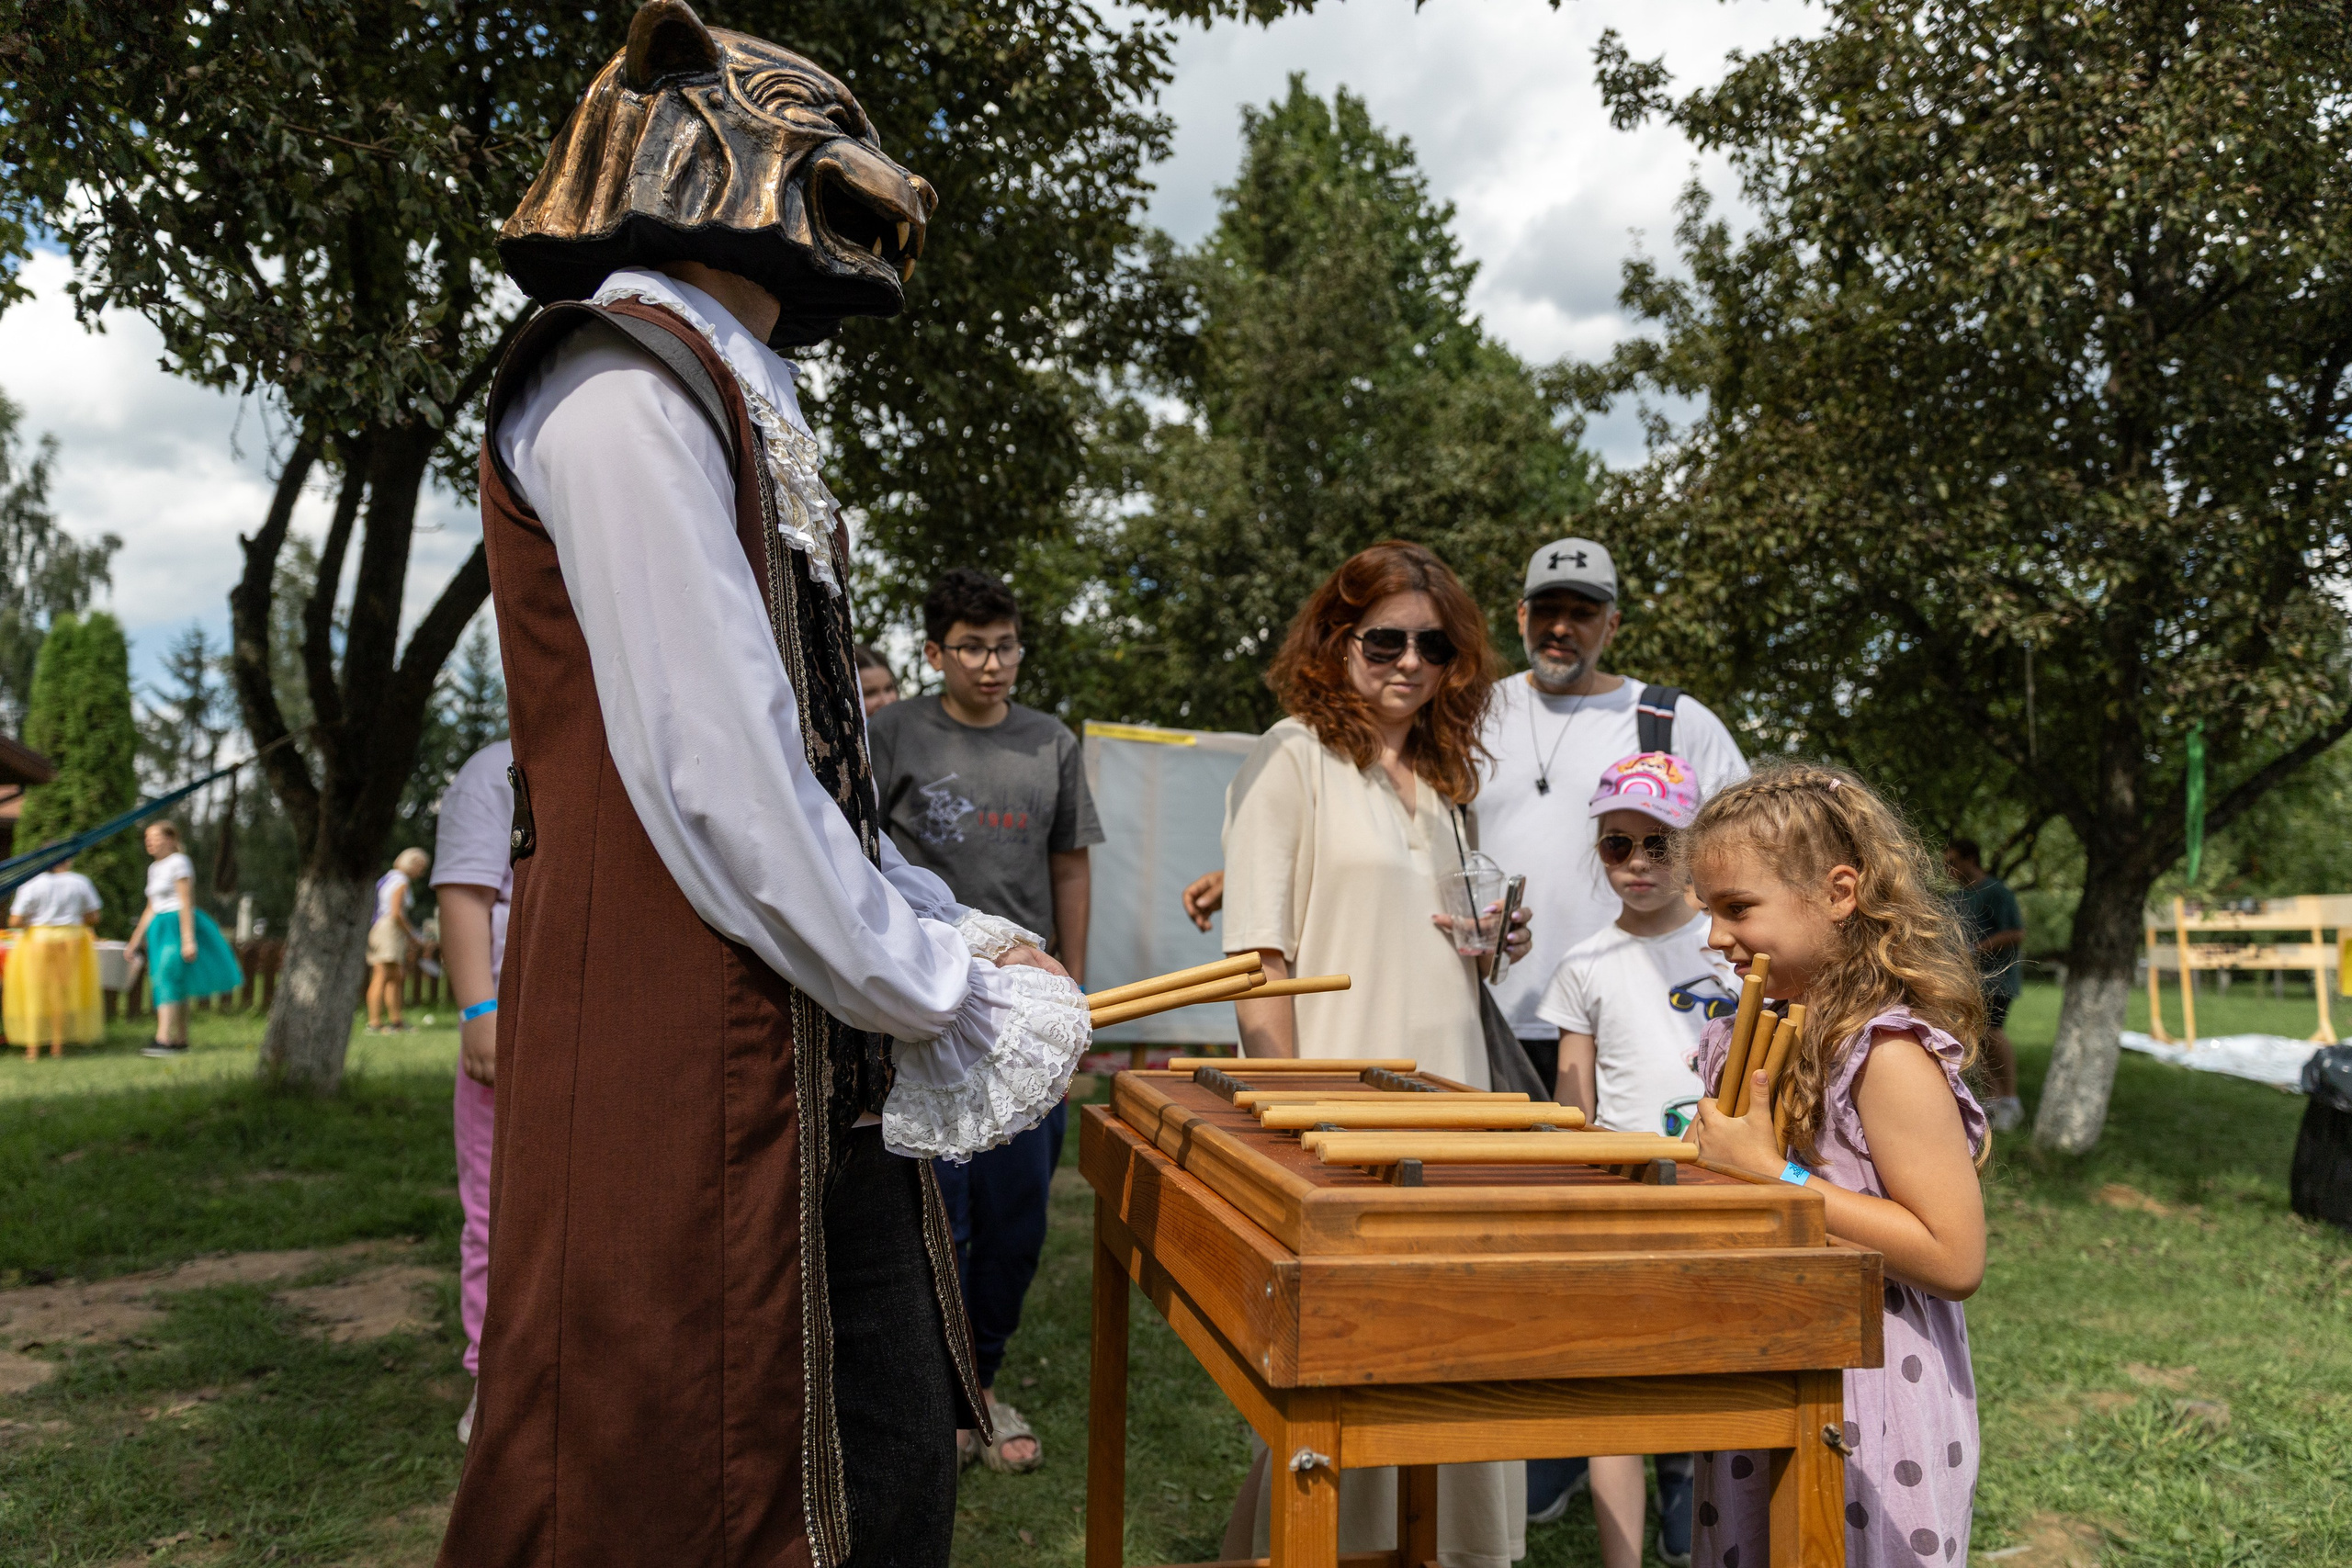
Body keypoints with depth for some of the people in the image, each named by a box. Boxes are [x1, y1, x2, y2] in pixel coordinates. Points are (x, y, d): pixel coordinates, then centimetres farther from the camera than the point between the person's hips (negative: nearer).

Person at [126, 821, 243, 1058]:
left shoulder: (179, 863, -8)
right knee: (176, 988, 10)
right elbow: (151, 909, 23)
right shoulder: (154, 868, 18)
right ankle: (180, 1041, 16)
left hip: (178, 925, -9)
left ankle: (163, 1040, -27)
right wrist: (136, 939, 20)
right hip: (159, 929, 9)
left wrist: (188, 939, -20)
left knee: (168, 979, -19)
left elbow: (187, 904, -15)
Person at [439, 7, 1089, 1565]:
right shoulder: (627, 381, -10)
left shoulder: (726, 401, 21)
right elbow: (710, 774, -20)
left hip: (812, 1077, 9)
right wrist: (941, 991, -11)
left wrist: (961, 935, 11)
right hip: (688, 1070, -9)